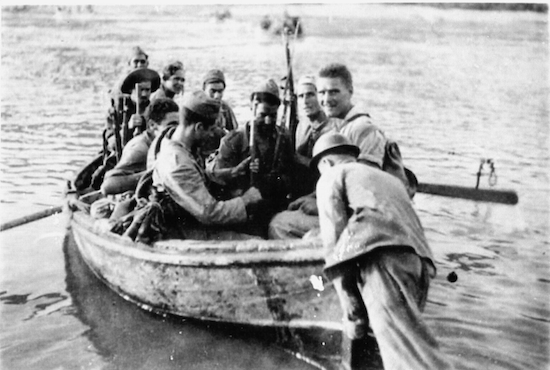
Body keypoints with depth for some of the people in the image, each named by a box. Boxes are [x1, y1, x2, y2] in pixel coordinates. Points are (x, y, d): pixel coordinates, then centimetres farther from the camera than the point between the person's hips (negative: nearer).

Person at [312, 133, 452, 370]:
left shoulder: (332, 176, 20)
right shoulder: (389, 179, 39)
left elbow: (334, 236, 3)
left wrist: (345, 294, -1)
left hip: (380, 255, -8)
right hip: (418, 259, 8)